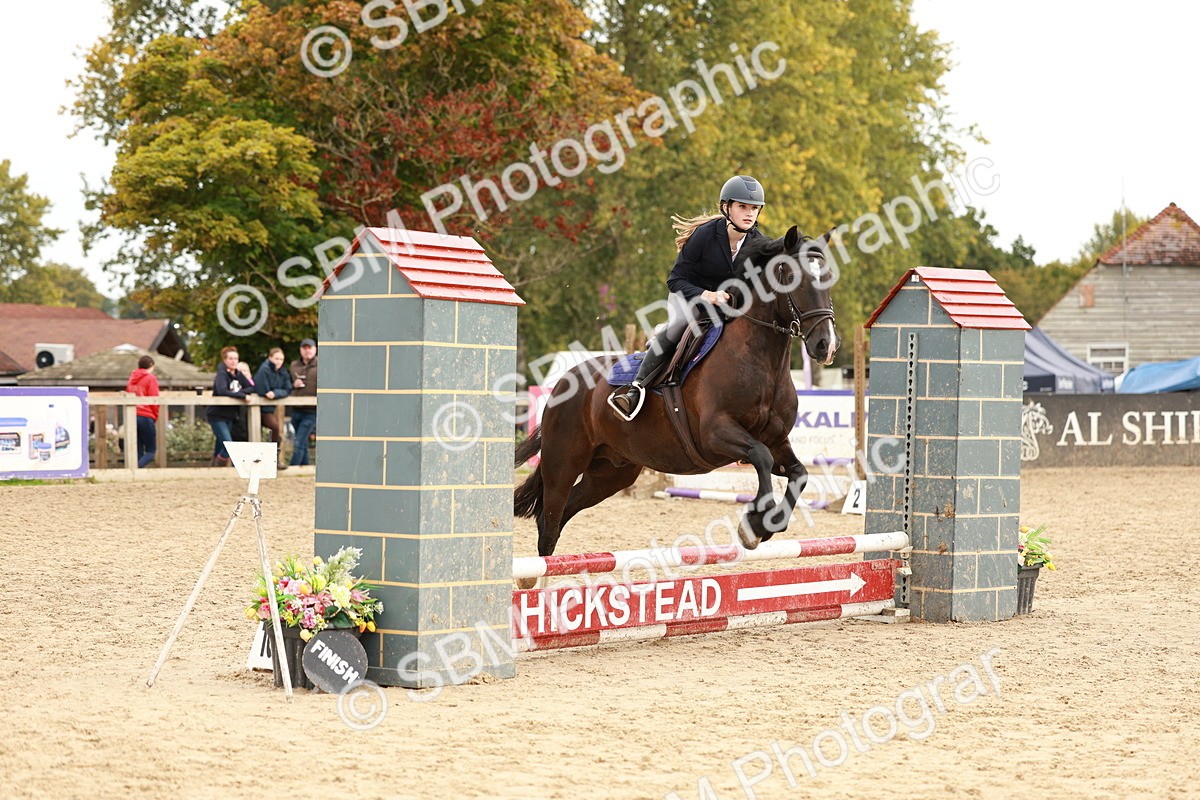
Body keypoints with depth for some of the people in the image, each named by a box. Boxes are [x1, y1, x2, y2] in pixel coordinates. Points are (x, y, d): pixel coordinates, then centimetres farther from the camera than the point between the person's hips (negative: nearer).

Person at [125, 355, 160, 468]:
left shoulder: (132, 378, 16)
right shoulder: (150, 378, -4)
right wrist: (155, 416, 4)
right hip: (146, 417, -6)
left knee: (138, 451, 10)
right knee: (151, 451, -2)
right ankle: (138, 468, -27)